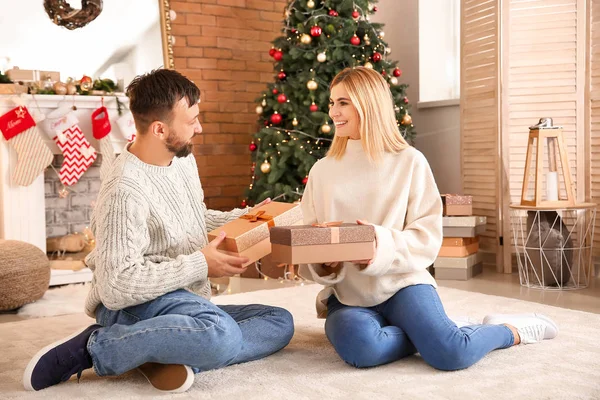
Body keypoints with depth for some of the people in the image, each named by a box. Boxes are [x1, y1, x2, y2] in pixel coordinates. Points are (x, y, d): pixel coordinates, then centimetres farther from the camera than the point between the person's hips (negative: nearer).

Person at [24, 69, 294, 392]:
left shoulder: (183, 159, 5)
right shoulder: (126, 191, -24)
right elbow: (116, 288, -28)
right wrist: (200, 265, -23)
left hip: (184, 303, 9)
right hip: (134, 306, -9)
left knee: (281, 322, -2)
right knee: (222, 336, -37)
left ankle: (168, 356, -16)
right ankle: (95, 348, -16)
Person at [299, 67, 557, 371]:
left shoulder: (410, 162, 0)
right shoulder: (322, 170, 8)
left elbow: (427, 237, -5)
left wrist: (383, 245, -25)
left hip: (400, 282, -1)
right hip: (346, 294, 2)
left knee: (451, 354, -25)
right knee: (359, 346, -34)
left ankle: (510, 331, 7)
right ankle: (429, 332, -6)